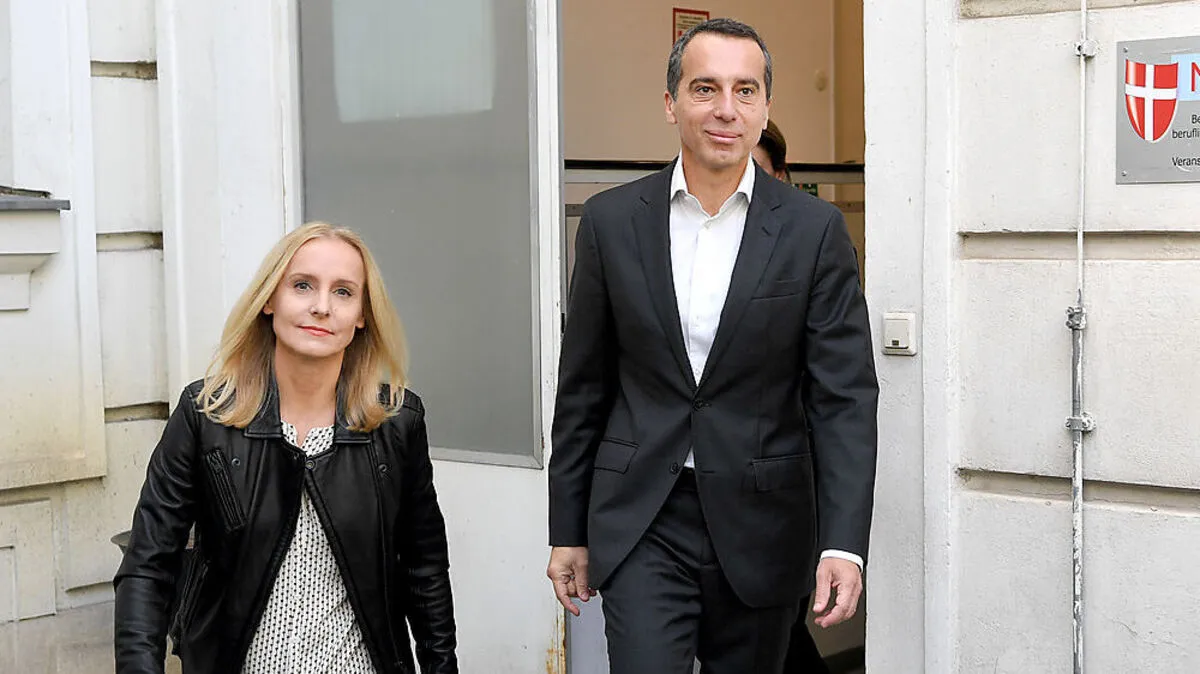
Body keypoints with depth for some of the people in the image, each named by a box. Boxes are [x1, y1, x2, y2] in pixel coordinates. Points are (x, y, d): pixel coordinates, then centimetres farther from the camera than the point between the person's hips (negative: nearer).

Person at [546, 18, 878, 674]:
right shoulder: (611, 221, 1)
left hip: (759, 526, 0)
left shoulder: (814, 230, -3)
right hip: (641, 525, 0)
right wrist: (567, 532, 7)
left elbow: (844, 397, -6)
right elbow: (582, 389, 6)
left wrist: (844, 544, -16)